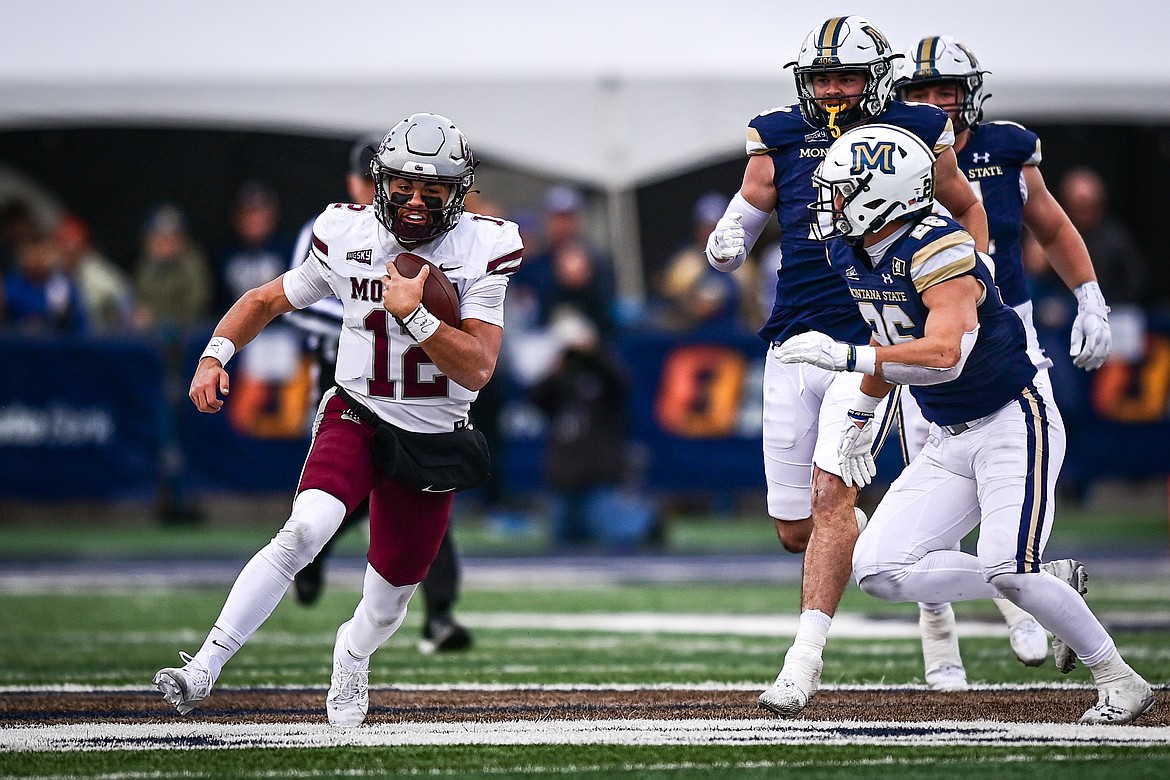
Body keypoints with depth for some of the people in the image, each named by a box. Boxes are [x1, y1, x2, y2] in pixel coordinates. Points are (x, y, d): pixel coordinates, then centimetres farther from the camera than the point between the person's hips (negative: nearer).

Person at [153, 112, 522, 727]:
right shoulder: (347, 237, -6)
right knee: (306, 531, -30)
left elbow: (478, 368, -16)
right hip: (356, 417, -1)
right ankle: (203, 669, -31)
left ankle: (351, 655, 50)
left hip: (433, 440, 1)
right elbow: (266, 300, 9)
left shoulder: (481, 251, -10)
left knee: (388, 600, 12)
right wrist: (215, 355, -7)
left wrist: (412, 315, -27)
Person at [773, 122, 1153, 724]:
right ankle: (1054, 582, 9)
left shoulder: (940, 251, -24)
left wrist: (845, 356, -37)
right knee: (880, 572, -4)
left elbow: (944, 355, -36)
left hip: (1012, 425, -9)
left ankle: (1119, 681, -2)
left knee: (1007, 569, -23)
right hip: (948, 442, 9)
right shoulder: (852, 255, 4)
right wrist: (860, 413, 25)